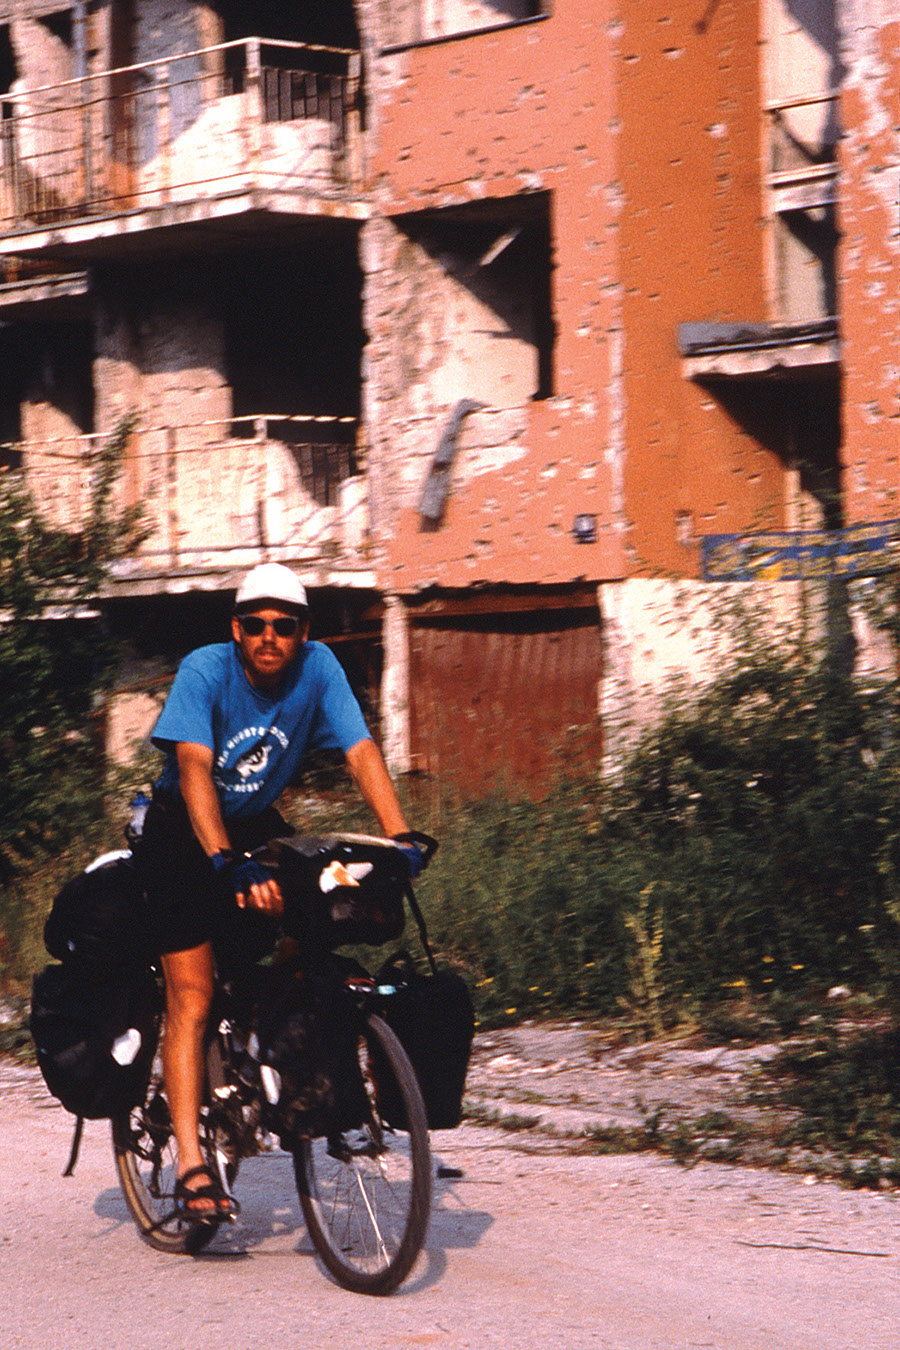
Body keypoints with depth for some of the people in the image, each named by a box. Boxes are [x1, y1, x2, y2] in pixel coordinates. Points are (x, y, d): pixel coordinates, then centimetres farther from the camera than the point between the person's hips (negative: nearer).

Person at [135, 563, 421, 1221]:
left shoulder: (318, 667, -14)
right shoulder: (205, 670, -23)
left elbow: (362, 751, -21)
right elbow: (194, 769, -33)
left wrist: (401, 837, -34)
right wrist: (226, 862, -46)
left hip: (258, 829, 4)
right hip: (184, 834, -4)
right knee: (192, 998, -12)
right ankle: (192, 1166, -16)